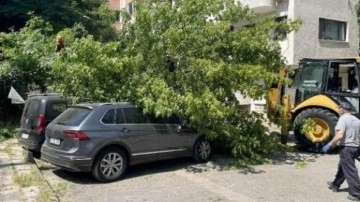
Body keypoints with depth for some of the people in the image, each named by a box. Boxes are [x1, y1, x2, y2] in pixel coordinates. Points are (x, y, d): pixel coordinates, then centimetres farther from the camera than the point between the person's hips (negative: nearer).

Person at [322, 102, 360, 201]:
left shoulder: (343, 119, -14)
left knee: (350, 171, -2)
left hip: (346, 148, -9)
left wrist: (329, 145, -19)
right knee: (342, 167, 22)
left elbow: (340, 136, -26)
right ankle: (335, 185, 37)